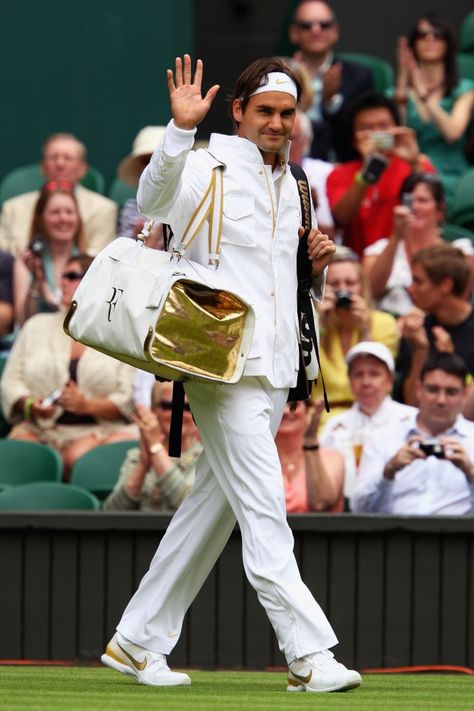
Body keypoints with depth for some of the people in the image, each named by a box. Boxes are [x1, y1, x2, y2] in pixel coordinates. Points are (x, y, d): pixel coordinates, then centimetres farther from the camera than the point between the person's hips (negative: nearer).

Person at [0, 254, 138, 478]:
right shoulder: (37, 326, 18)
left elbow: (128, 401, -1)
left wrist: (87, 405, -16)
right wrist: (30, 405, -9)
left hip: (97, 429, -2)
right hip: (37, 428, 2)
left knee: (75, 458, -35)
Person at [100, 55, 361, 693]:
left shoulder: (291, 186, 18)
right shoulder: (211, 167, -6)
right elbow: (154, 203, -27)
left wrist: (316, 264, 5)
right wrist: (181, 130, -40)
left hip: (275, 371, 8)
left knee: (211, 507, 11)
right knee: (264, 514, -11)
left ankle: (138, 640, 19)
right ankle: (309, 655, -14)